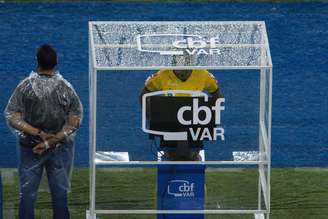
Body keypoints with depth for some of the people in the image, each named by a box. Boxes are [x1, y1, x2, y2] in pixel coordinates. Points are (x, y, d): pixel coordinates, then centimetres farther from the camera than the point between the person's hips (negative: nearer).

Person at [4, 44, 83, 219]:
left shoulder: (25, 86, -9)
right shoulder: (65, 87, -8)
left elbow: (12, 118, -12)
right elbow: (75, 121, -10)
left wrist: (39, 133, -14)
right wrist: (52, 141, -13)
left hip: (30, 147, 0)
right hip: (60, 148, 0)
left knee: (27, 193, 8)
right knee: (60, 193, 9)